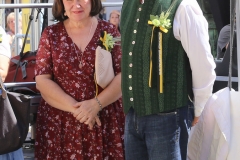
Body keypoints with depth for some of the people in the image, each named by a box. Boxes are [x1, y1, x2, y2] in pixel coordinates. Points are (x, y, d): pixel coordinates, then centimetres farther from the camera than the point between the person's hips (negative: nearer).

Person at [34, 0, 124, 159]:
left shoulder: (108, 30, 2)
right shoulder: (51, 34, 4)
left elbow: (123, 76, -4)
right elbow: (42, 80, -2)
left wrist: (96, 104, -17)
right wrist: (75, 108, -14)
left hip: (105, 121, 0)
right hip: (60, 123, 1)